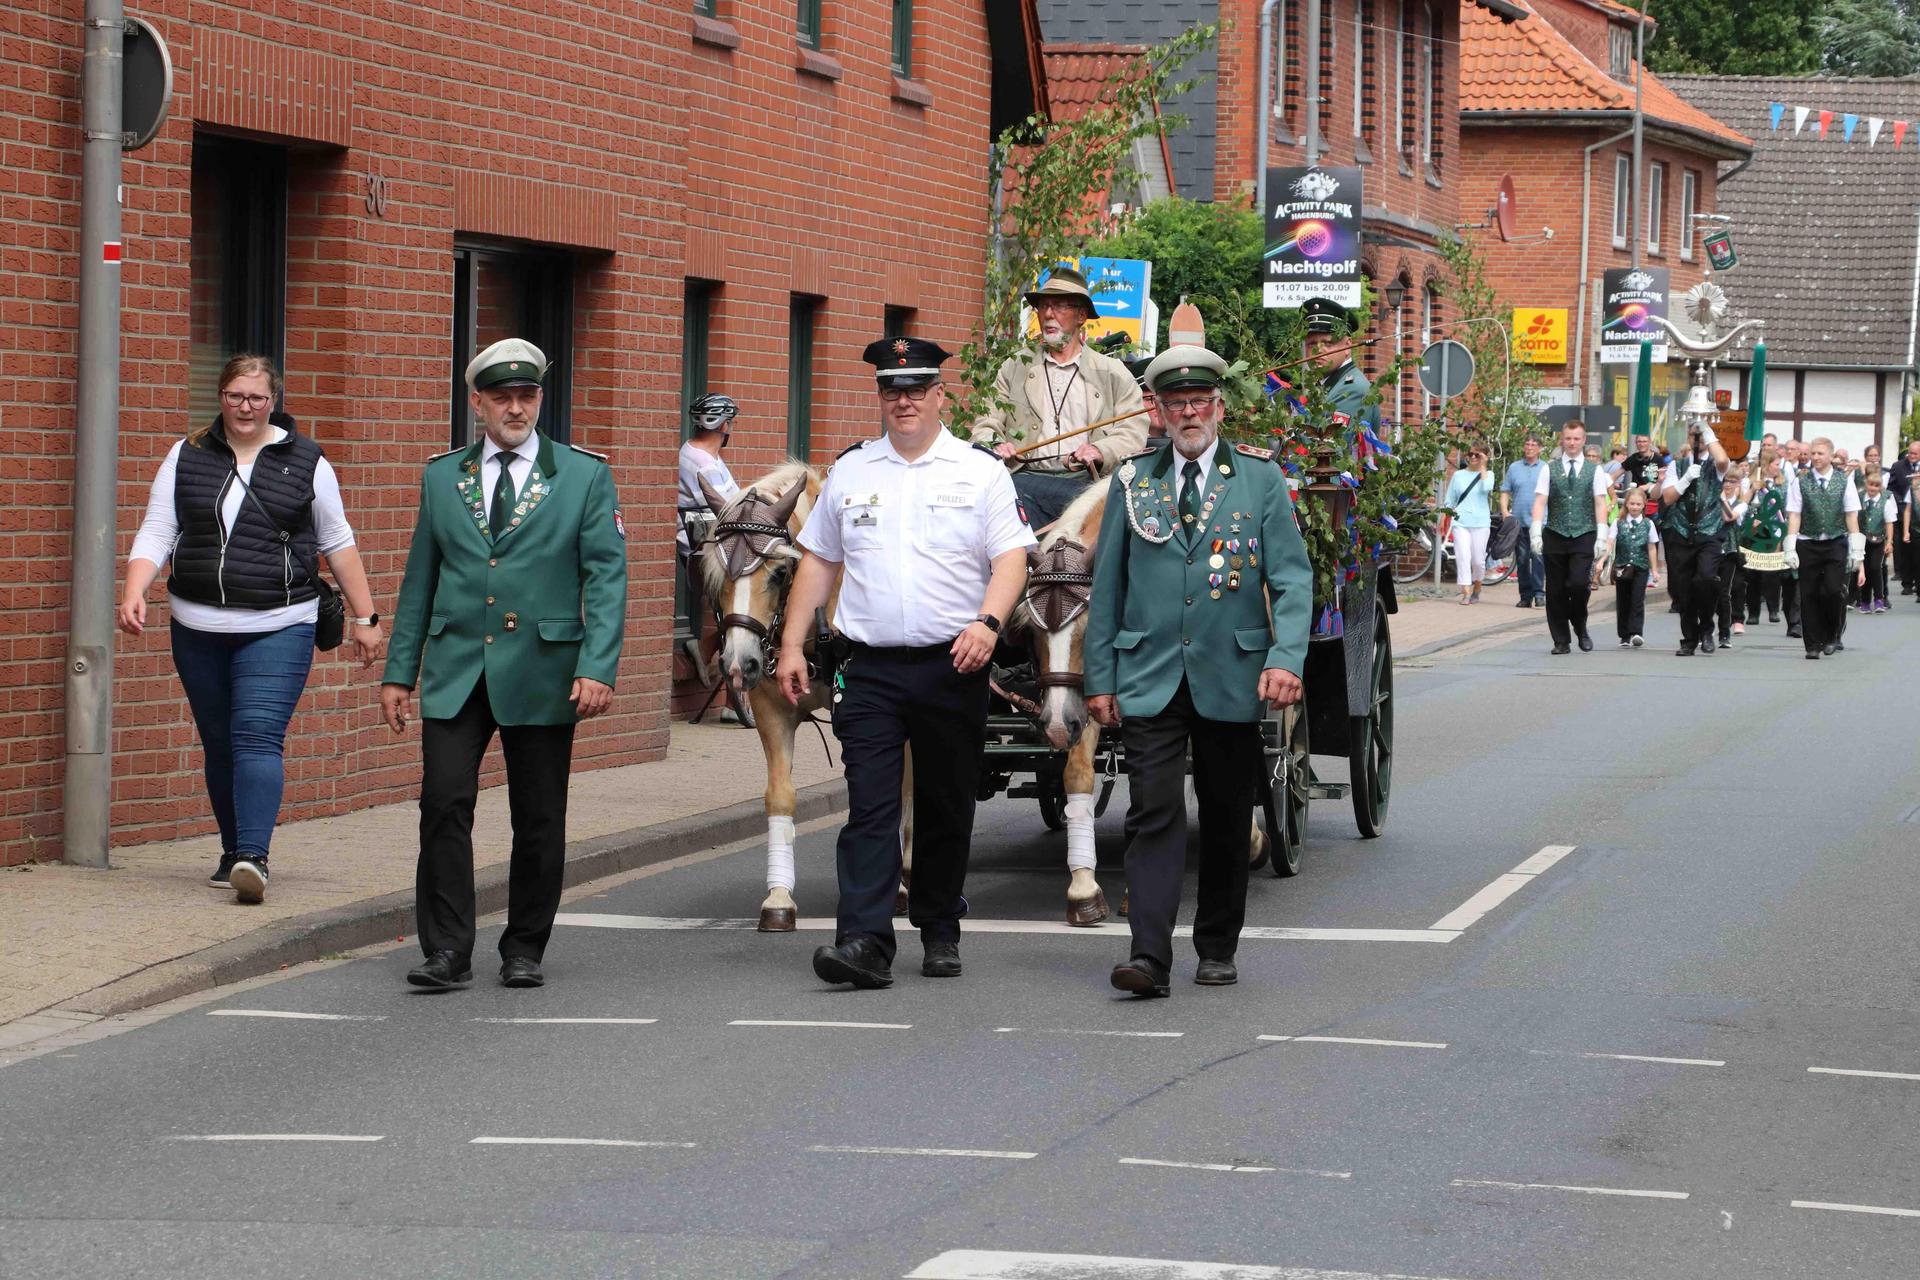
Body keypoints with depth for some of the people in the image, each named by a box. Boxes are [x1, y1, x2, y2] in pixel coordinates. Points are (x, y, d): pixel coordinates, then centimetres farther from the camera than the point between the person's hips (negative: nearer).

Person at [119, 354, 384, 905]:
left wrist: (363, 616, 10)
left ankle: (253, 856, -25)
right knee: (218, 745, 8)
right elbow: (156, 534, 4)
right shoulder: (187, 457, 7)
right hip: (198, 630, 3)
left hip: (279, 629, -3)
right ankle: (235, 853, 20)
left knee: (258, 738, -16)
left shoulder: (305, 462, 4)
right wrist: (134, 592, -13)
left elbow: (338, 544, 10)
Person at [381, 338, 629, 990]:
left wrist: (598, 668, -13)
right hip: (456, 669, 2)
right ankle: (447, 951, -6)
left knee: (539, 820, 4)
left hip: (542, 673, -1)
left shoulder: (585, 476, 3)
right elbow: (420, 579, 14)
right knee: (444, 803, -10)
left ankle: (525, 950, 17)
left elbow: (606, 577, -2)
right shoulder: (442, 477, 11)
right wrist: (400, 671, 9)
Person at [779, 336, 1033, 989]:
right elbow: (817, 563, 15)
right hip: (871, 667, 1)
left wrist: (987, 623, -21)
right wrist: (792, 645, 9)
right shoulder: (849, 471, 11)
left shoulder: (981, 472, 3)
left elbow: (1011, 560, -4)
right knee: (869, 805, -10)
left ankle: (939, 931, 22)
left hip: (953, 666, -1)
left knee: (946, 807, 8)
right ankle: (865, 942, -17)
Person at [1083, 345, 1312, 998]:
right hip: (1150, 679, 0)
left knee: (1226, 820, 9)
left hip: (1231, 679, 0)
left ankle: (1217, 949, 22)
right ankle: (1150, 956, -17)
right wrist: (1100, 676, 4)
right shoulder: (1132, 482, 8)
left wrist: (1286, 658, -14)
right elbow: (1107, 586, 10)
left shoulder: (1261, 479, 4)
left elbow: (1292, 578, 0)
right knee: (1154, 814, -10)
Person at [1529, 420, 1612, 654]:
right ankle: (1561, 640, 12)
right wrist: (1536, 533, -10)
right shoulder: (1550, 469, 7)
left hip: (1583, 536, -1)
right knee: (1556, 590, 3)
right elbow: (1540, 501, 1)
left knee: (1578, 583, -17)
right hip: (1555, 535, 2)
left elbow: (1600, 503, 1)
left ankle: (1580, 629, 8)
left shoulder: (1594, 471, 6)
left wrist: (1602, 536, -8)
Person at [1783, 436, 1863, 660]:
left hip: (1836, 543, -1)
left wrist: (1856, 548, -2)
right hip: (1808, 544, 1)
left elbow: (1851, 515, 3)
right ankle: (1813, 645, 9)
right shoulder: (1800, 482, 1)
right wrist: (1790, 548, -8)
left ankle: (1832, 636, 6)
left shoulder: (1844, 481, 3)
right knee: (1809, 595, 1)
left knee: (1834, 590, -14)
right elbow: (1794, 515, -1)